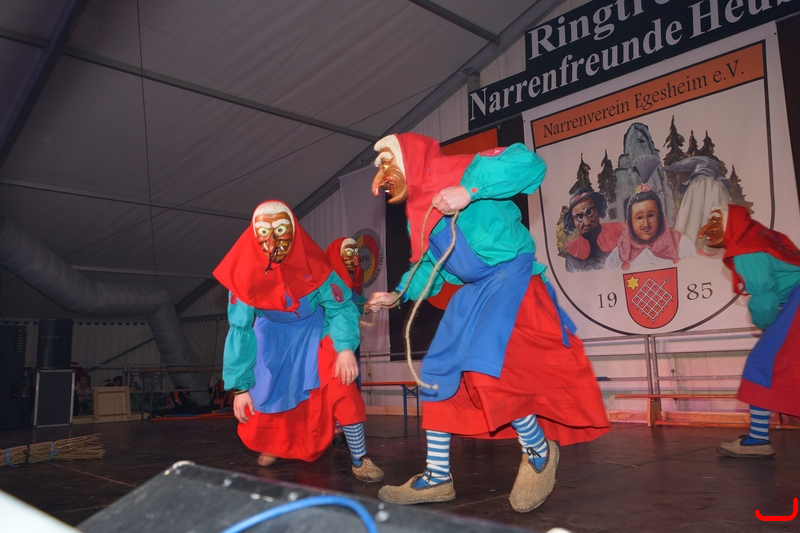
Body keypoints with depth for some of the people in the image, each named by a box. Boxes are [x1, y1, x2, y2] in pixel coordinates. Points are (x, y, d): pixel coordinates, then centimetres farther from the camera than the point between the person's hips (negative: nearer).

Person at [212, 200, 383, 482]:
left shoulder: (313, 264, -29)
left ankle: (360, 459, -6)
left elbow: (341, 307, -19)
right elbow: (240, 329, -16)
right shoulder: (245, 273, -25)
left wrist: (345, 348, -36)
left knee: (341, 384, -22)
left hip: (314, 331, -2)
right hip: (272, 335, 2)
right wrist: (240, 386, -16)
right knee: (262, 398, 1)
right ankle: (275, 444, 37)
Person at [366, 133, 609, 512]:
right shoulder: (417, 212, 13)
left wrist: (469, 190, -32)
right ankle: (436, 478, 18)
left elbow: (528, 163, -25)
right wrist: (398, 295, 17)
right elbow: (428, 265, 26)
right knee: (437, 373, 6)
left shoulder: (457, 171, -12)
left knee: (486, 370, -25)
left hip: (510, 276, -9)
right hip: (472, 292, 9)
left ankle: (539, 451, 2)